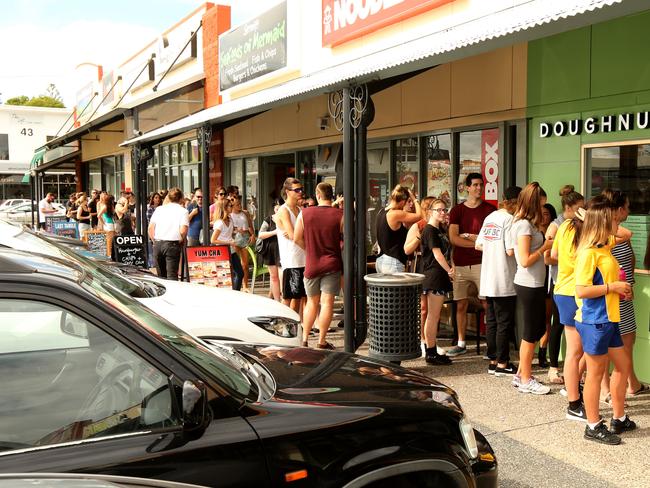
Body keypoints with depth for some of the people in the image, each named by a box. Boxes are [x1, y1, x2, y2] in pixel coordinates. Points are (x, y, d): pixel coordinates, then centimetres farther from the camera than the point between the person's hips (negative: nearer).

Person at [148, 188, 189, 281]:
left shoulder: (159, 209, 10)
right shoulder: (183, 211, 0)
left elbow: (150, 228, 5)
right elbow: (183, 230, -12)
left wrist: (154, 241, 15)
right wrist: (180, 241, 5)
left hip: (158, 244, 4)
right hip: (172, 245, -4)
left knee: (161, 275, 14)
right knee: (172, 275, -4)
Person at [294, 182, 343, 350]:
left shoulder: (304, 213, -3)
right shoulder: (340, 215, -8)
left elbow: (297, 238, 1)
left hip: (311, 264, 2)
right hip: (332, 264, -2)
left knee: (311, 302, 15)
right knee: (327, 303, 1)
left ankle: (304, 339, 16)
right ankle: (322, 341, 2)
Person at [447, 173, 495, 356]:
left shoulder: (490, 209, 5)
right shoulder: (457, 210, 8)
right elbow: (453, 238, -2)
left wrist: (468, 236, -6)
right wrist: (477, 242, -9)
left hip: (482, 263, -2)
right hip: (460, 264, 2)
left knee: (488, 304, -5)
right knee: (461, 305, 7)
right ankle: (461, 344, 18)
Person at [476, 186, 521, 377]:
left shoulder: (490, 217, 10)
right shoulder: (509, 219, -13)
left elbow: (478, 245, 13)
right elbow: (511, 251, -19)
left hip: (488, 280, 8)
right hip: (505, 282, -7)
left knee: (491, 321, 13)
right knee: (504, 323, 2)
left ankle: (493, 361, 20)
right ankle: (502, 364, 9)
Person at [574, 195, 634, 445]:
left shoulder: (605, 247, 8)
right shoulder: (588, 253, -19)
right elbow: (581, 291, -24)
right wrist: (613, 287, -18)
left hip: (609, 319, 9)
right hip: (593, 321, -9)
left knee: (622, 366, 17)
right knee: (596, 372, 2)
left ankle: (619, 419, 31)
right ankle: (594, 426, 15)